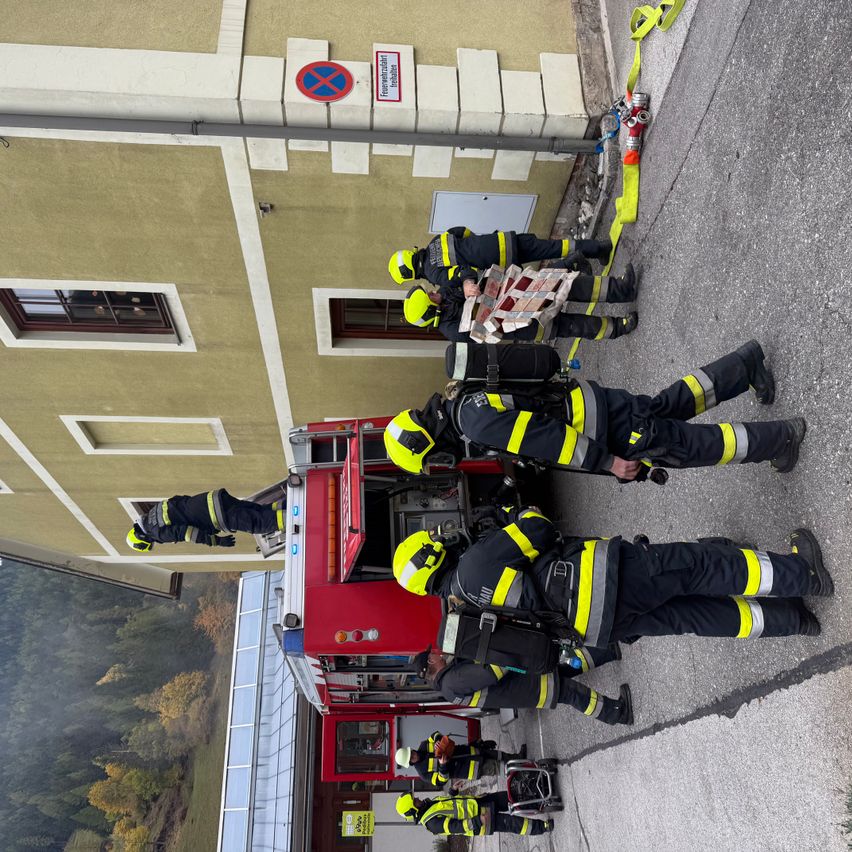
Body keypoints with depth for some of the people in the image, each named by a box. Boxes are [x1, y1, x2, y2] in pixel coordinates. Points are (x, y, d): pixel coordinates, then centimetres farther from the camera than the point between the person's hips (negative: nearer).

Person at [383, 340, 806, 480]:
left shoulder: (475, 419, -24)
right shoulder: (467, 400, 7)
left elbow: (544, 437, -26)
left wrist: (607, 462, -18)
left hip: (603, 426, -9)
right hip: (591, 402, 9)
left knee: (690, 445, 0)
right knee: (667, 406, 23)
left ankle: (779, 437, 10)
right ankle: (745, 364, 34)